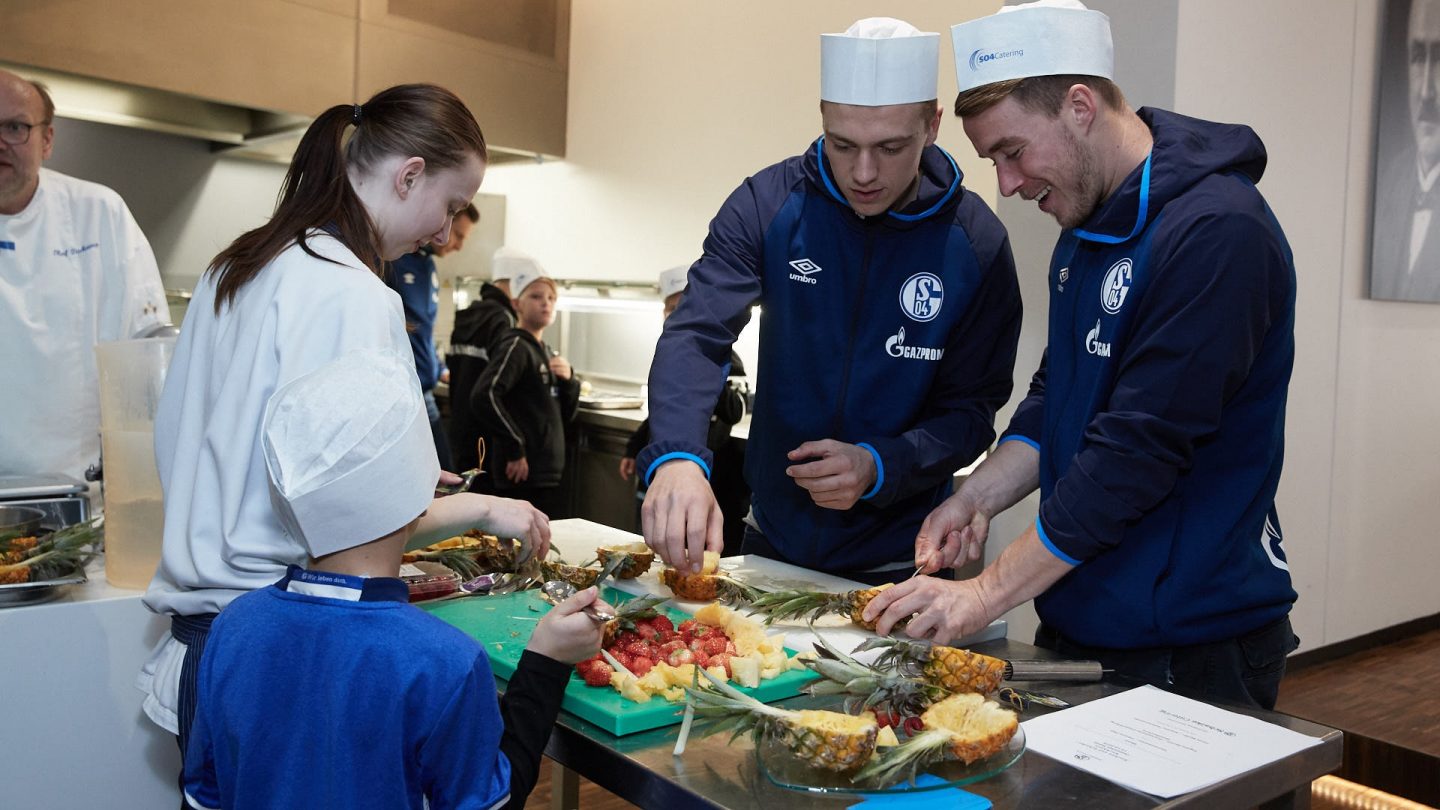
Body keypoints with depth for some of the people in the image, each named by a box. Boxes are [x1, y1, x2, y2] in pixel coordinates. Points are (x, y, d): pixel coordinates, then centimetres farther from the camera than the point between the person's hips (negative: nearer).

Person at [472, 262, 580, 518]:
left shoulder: (547, 352, 17)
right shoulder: (515, 346, -9)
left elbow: (566, 416, 19)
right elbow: (483, 396, -25)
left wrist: (568, 379, 1)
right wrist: (515, 447, -20)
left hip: (548, 475, 9)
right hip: (524, 477, -9)